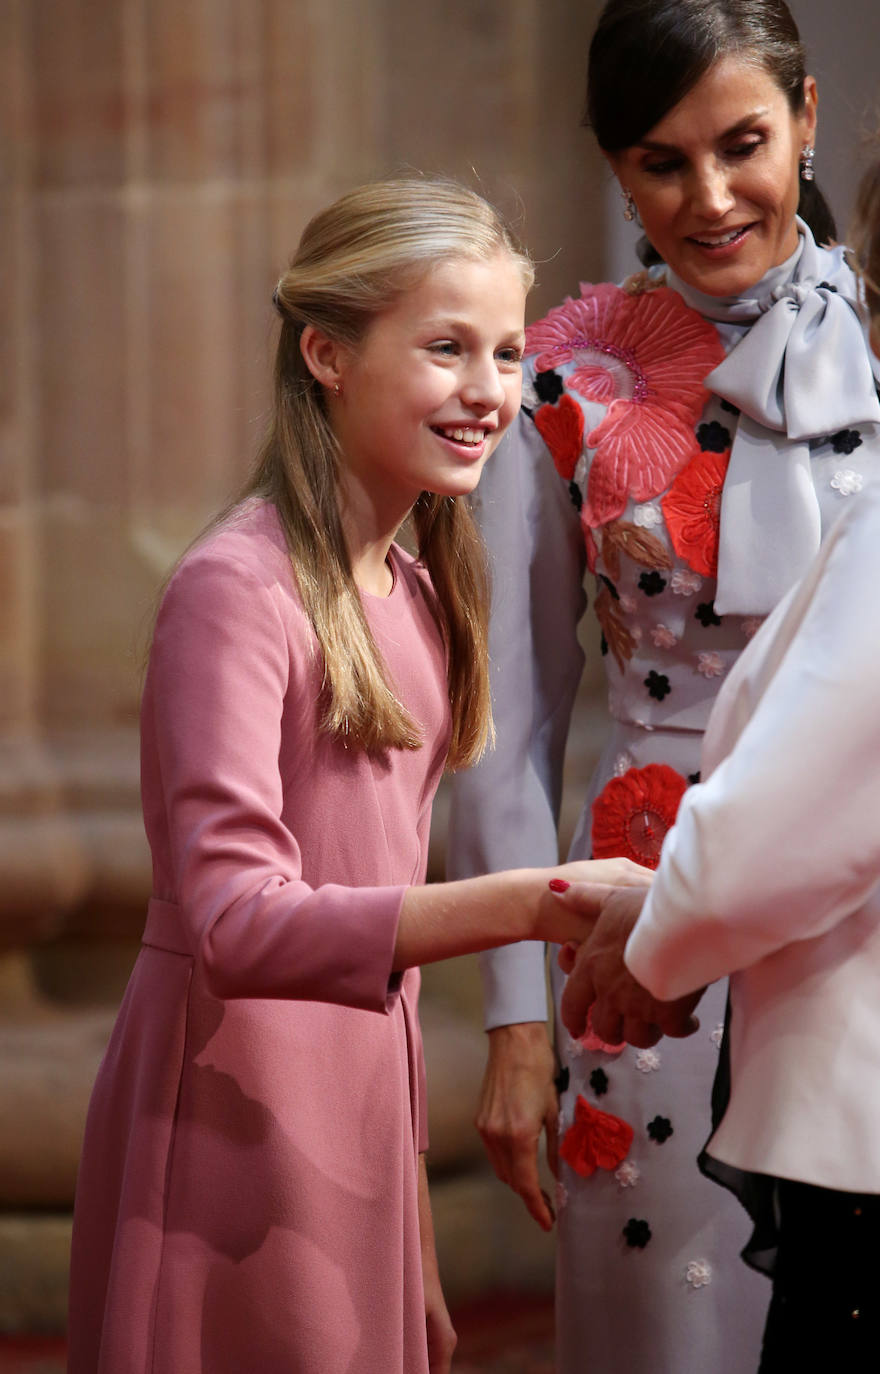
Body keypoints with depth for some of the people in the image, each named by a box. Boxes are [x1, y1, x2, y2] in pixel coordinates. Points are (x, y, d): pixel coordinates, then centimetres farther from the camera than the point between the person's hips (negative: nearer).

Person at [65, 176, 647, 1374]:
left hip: (370, 1080, 7)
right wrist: (529, 904, -34)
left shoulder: (414, 590, 10)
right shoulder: (236, 588, -17)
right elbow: (234, 924, -26)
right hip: (239, 1087, -7)